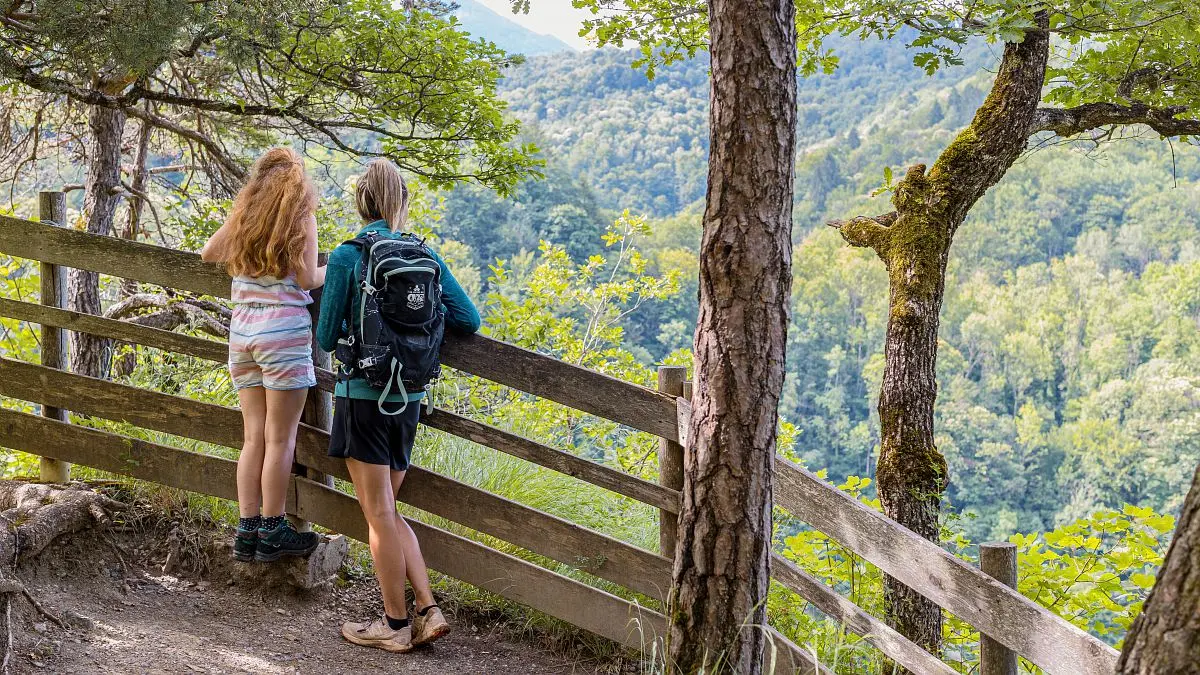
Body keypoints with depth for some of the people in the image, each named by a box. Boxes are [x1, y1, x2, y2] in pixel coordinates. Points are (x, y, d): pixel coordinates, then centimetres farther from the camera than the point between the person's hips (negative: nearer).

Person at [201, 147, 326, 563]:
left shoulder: (243, 213, 10)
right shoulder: (301, 215, -3)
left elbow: (208, 255, 23)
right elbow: (306, 279, -7)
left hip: (242, 330, 5)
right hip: (284, 329, -5)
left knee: (253, 436, 10)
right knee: (280, 438, 1)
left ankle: (247, 531, 11)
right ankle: (272, 533, 5)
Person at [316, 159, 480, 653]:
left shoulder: (347, 257, -9)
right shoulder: (426, 256, 3)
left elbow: (327, 338, -4)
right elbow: (470, 320, 5)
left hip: (363, 395, -5)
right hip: (409, 399, 5)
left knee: (379, 514, 4)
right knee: (386, 510, 18)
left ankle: (396, 624, 13)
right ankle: (427, 609, 12)